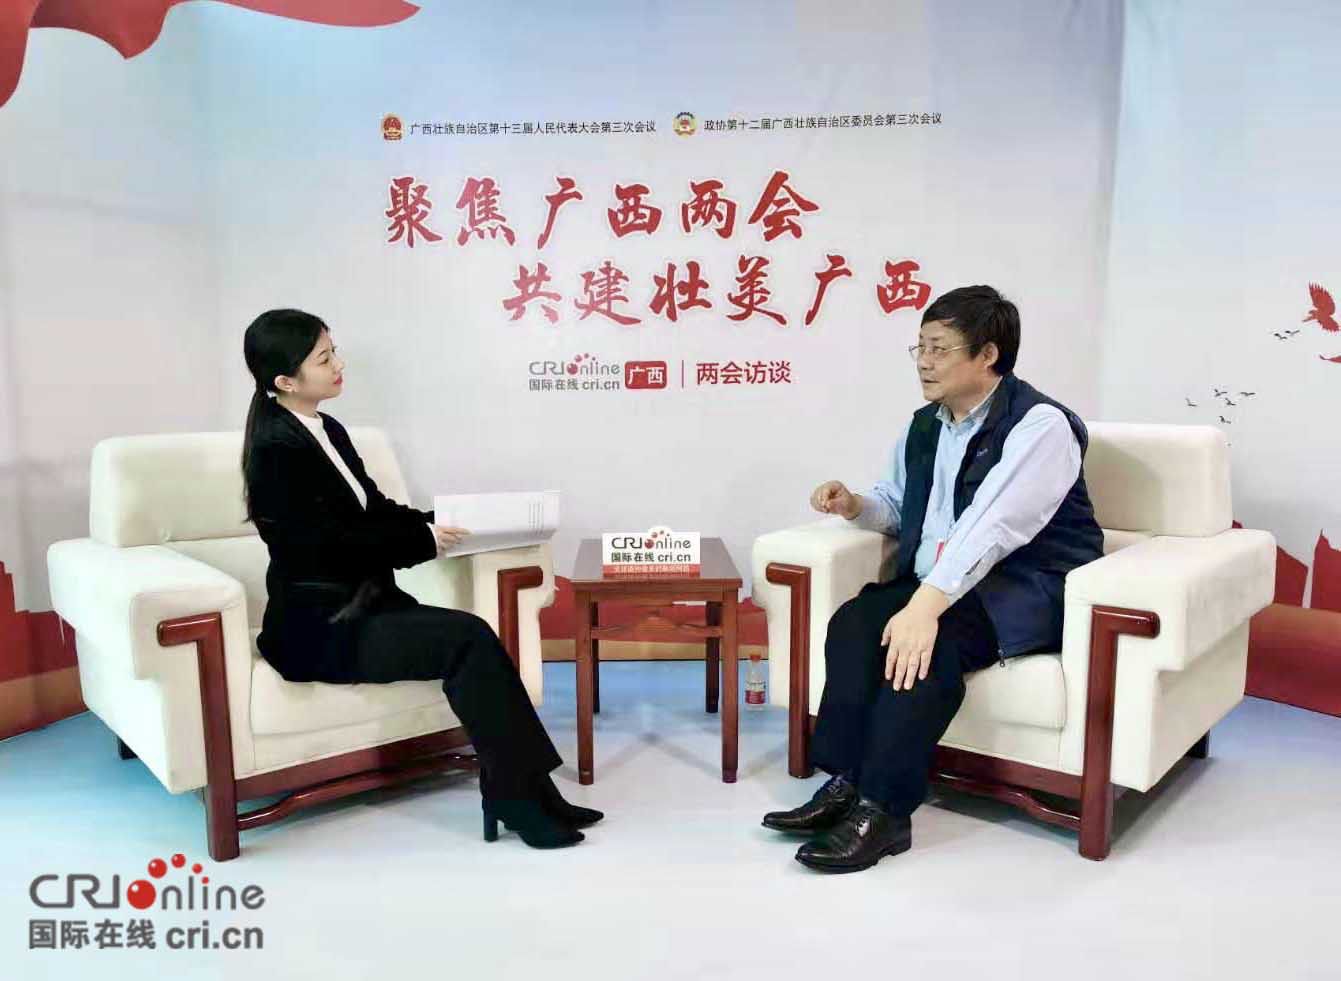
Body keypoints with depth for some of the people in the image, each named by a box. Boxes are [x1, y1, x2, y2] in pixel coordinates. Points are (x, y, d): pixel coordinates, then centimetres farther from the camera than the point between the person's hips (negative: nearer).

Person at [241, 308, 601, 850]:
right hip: (320, 629, -7)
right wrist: (425, 541, -18)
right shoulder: (276, 449, -15)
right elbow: (328, 545, -20)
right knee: (468, 637, -24)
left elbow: (377, 510, 14)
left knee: (475, 640, -17)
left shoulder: (329, 432, 12)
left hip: (367, 605, 8)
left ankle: (521, 790, -11)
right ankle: (517, 799, -14)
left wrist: (442, 522, -2)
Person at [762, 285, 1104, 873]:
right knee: (854, 620, -19)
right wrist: (856, 506, 2)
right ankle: (846, 782, -16)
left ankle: (883, 810, -24)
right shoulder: (924, 426, 11)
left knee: (932, 639, -33)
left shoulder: (1039, 424, -14)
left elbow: (991, 528, -28)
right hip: (939, 583, 7)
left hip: (1035, 589, -7)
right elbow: (897, 505, 25)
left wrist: (925, 606, -39)